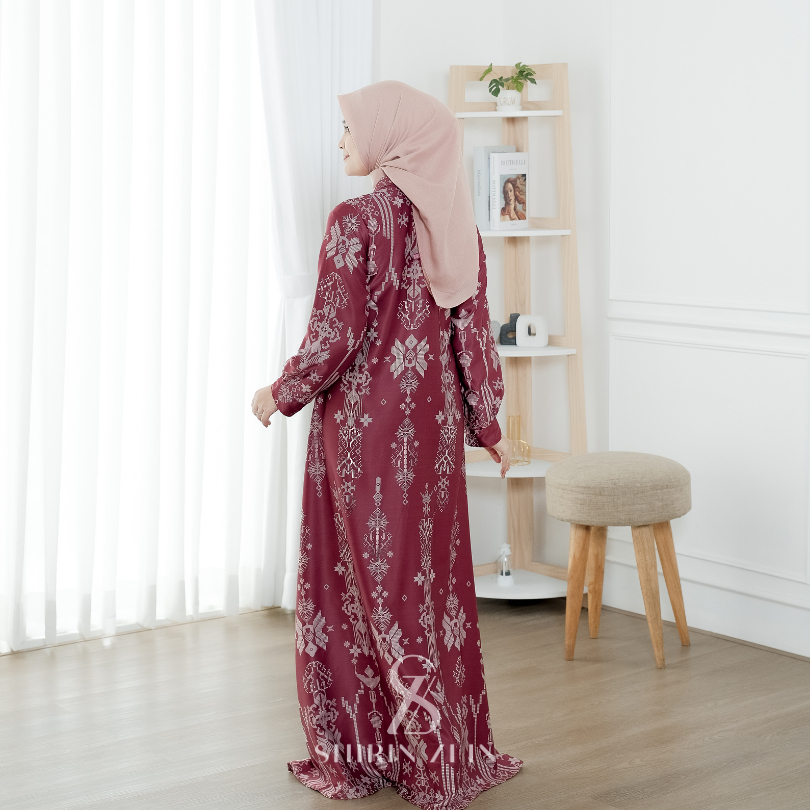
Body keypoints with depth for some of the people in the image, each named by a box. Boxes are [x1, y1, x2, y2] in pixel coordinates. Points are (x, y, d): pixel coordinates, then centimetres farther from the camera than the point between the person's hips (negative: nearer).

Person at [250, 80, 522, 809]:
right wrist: (487, 425, 15)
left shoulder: (357, 221, -16)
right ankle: (447, 749, 24)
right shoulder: (456, 224, 2)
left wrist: (280, 395, 0)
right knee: (432, 574, 14)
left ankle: (361, 751, 17)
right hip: (435, 422, 6)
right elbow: (474, 334, 5)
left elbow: (335, 339, -16)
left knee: (365, 577, 6)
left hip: (364, 422, -6)